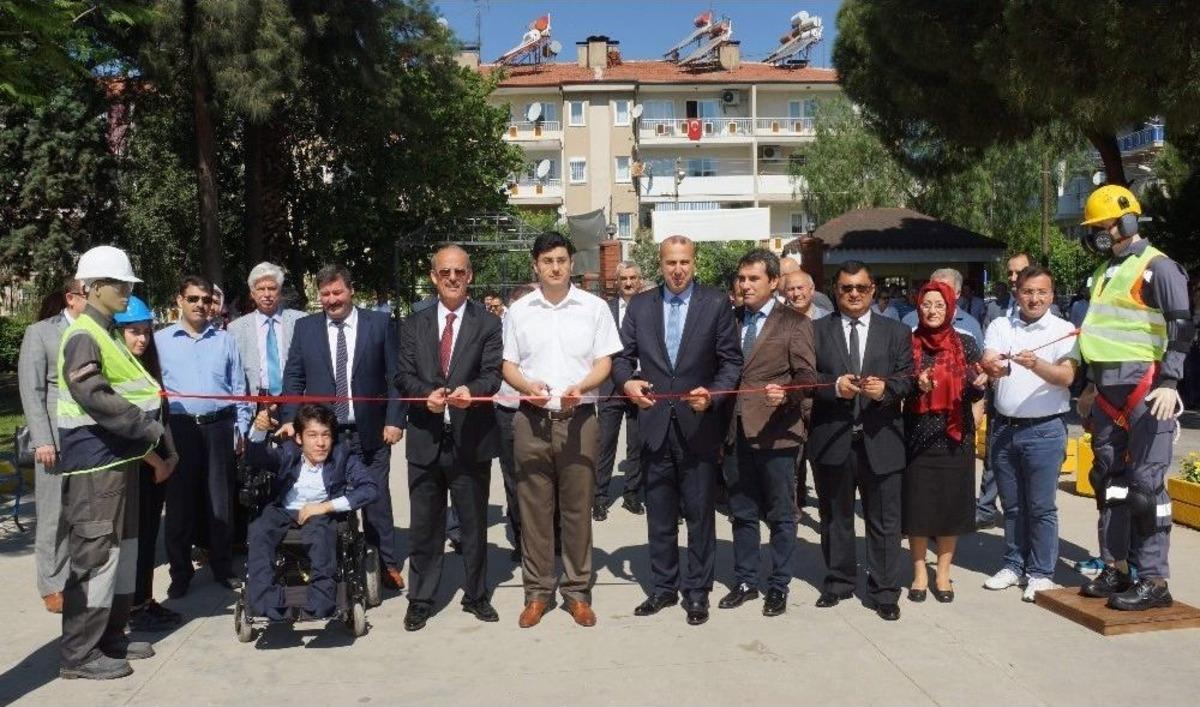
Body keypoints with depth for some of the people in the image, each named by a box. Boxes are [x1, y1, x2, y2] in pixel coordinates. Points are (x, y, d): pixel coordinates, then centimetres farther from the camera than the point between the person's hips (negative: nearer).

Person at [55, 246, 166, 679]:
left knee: (122, 545, 15)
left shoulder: (107, 334, 15)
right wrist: (149, 431, -16)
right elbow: (94, 398, -22)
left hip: (119, 456, 10)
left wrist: (150, 447, 9)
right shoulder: (83, 337, -13)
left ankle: (110, 634, 27)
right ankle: (79, 653, 4)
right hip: (94, 459, -10)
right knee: (95, 551, -5)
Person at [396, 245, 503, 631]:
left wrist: (470, 390, -29)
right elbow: (403, 374, 1)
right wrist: (427, 394, -19)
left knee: (474, 523, 11)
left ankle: (476, 595, 28)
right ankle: (420, 600, 24)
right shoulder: (414, 324, 8)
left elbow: (492, 374, -7)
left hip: (470, 439, -1)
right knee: (425, 525, 10)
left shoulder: (488, 323, 1)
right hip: (425, 439, 2)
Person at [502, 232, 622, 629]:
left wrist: (579, 388, -18)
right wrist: (527, 386, -13)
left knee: (578, 508, 6)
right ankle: (537, 592, 18)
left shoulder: (594, 308, 3)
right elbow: (508, 365, 8)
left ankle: (577, 591, 18)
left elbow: (604, 362, 2)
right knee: (534, 508, 7)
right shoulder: (519, 311, 6)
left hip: (579, 418, -1)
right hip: (531, 419, 1)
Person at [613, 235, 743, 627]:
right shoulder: (640, 304, 7)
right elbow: (622, 356, 5)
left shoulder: (716, 303, 0)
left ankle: (697, 591, 20)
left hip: (699, 425, -2)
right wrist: (627, 381, -15)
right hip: (655, 423, 3)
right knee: (659, 515, 13)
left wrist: (712, 393, -17)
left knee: (700, 514, 6)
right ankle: (663, 587, 27)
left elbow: (731, 360, -1)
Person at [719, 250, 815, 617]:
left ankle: (779, 586, 20)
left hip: (776, 432, -4)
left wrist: (785, 394, -28)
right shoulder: (732, 320, 12)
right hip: (737, 431, 5)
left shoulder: (795, 323, -2)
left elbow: (806, 377, -8)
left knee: (781, 514, 7)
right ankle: (745, 581, 27)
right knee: (742, 512, 13)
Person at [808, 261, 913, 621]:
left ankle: (885, 592, 16)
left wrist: (885, 388, -19)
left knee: (884, 521, 5)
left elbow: (907, 377, 1)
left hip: (880, 440, 0)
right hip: (831, 439, 0)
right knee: (835, 517, 13)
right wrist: (835, 386, -18)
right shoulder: (816, 331, 6)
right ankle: (838, 582, 28)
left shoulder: (897, 332, 8)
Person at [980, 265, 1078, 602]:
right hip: (1004, 426, 4)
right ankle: (1014, 565, 27)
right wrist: (993, 367, -33)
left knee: (1041, 507, 2)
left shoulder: (1064, 331, -4)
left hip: (1044, 430, -3)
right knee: (1012, 504, 14)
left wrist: (1036, 364, -35)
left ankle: (1041, 573, 14)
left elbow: (1065, 376, -16)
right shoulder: (1000, 326, 5)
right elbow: (987, 362, -9)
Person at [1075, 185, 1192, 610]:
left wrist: (1170, 383, -22)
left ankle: (1154, 580, 0)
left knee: (1145, 485, -7)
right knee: (1109, 479, 11)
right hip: (1108, 393, 8)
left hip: (1145, 389, -8)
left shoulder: (1158, 267, -7)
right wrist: (1091, 386, 24)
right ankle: (1115, 569, 19)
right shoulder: (1106, 272, 18)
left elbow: (1181, 329, -13)